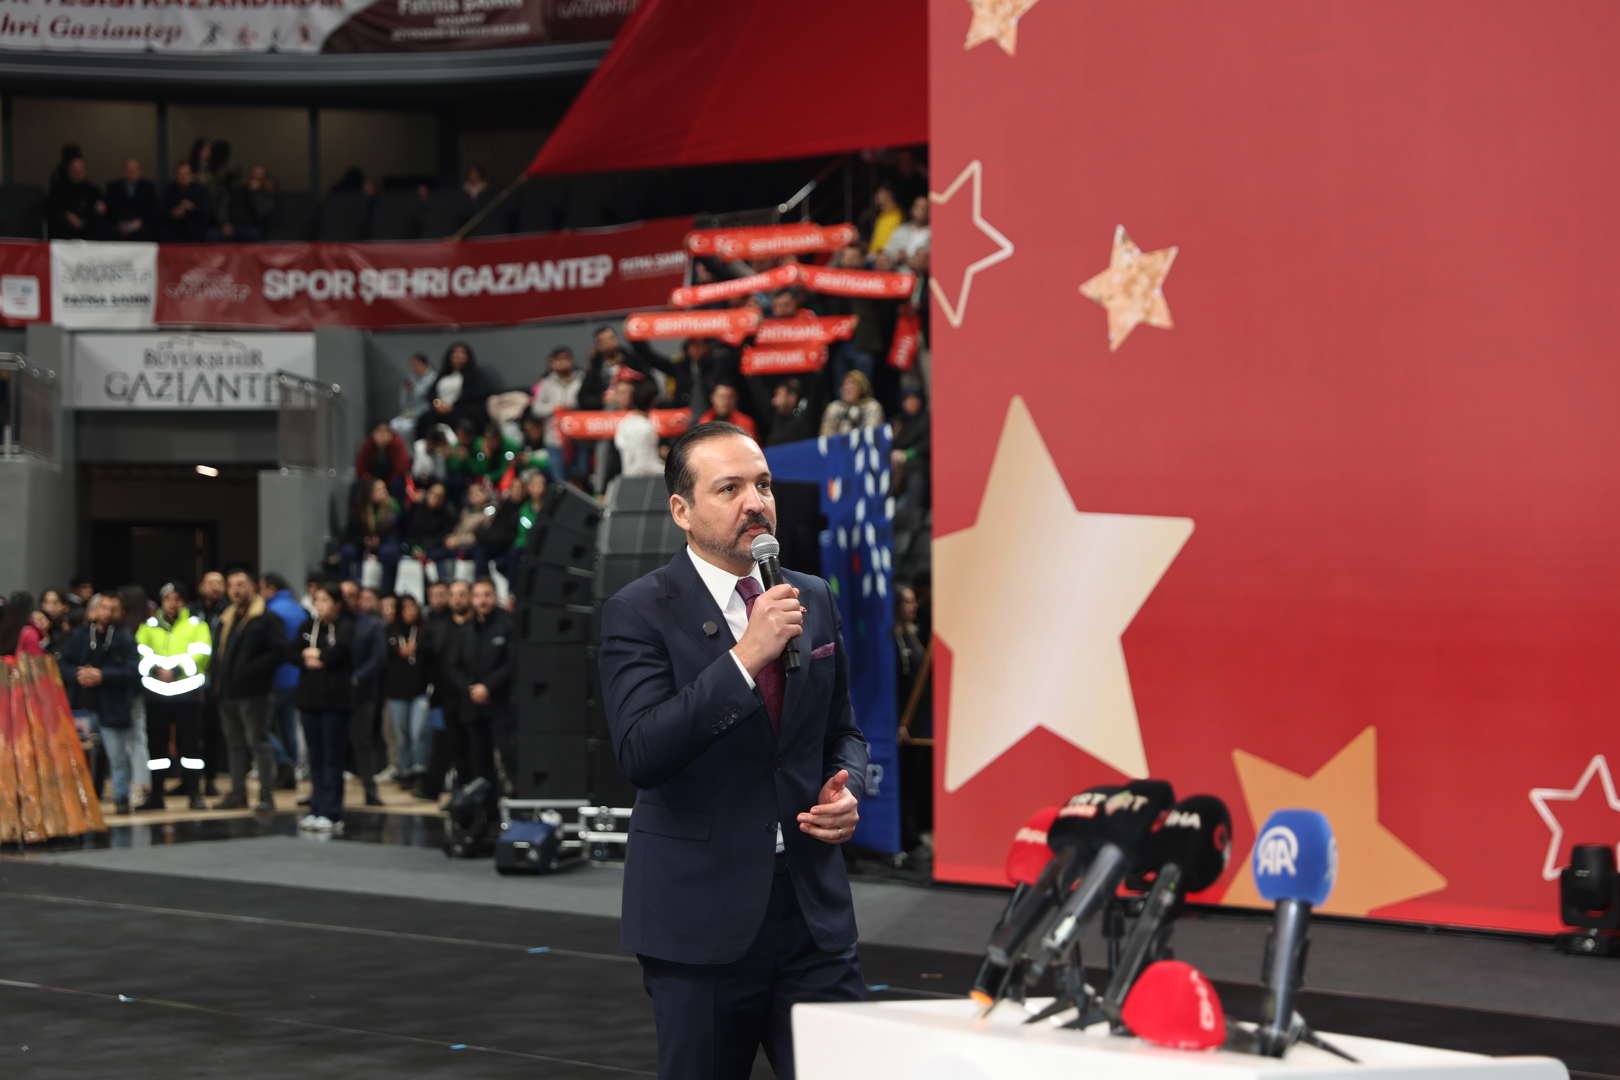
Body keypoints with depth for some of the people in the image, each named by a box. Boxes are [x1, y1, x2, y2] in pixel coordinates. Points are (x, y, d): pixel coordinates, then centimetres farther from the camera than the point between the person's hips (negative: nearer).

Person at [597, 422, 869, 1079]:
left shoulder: (813, 600, 10)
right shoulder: (639, 613, -7)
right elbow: (639, 752, -21)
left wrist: (846, 791, 0)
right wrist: (745, 656, -25)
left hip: (812, 914, 4)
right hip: (700, 919, -4)